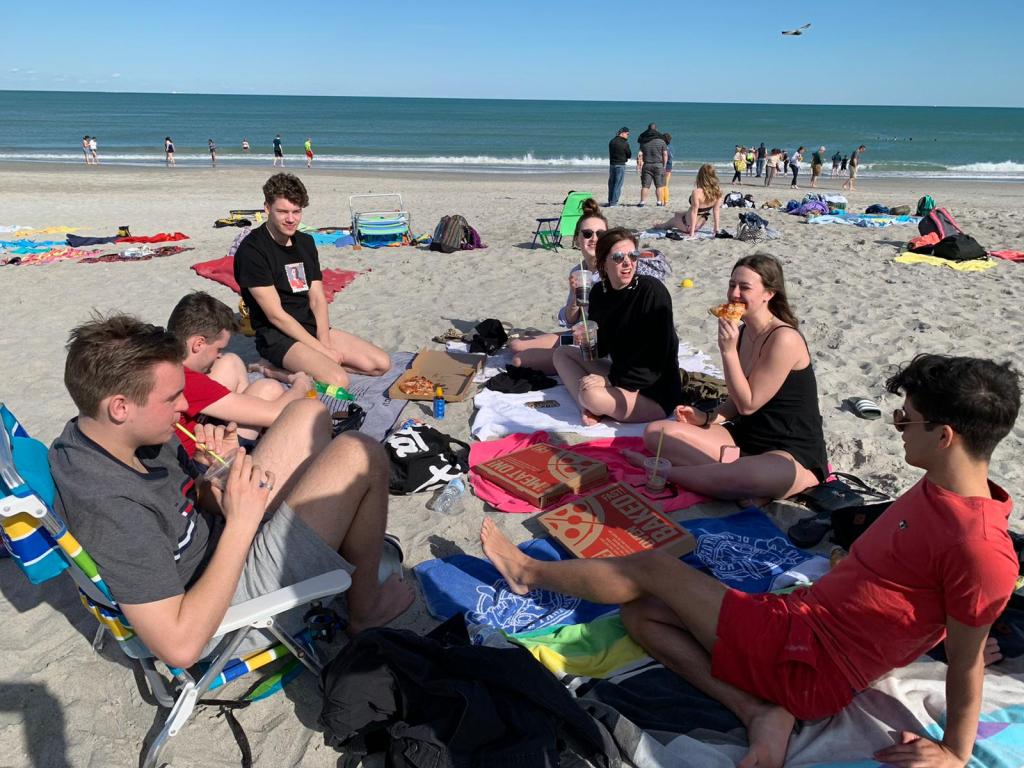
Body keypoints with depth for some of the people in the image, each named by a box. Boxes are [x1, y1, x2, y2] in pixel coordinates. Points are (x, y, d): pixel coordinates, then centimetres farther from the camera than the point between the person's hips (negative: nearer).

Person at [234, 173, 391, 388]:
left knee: (382, 364, -4)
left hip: (313, 329, 8)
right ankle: (279, 370, -7)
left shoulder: (306, 242, 11)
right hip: (277, 336, -8)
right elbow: (276, 315, -16)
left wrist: (325, 343, -11)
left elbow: (318, 299, 7)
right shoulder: (251, 251, -12)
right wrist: (322, 350, -17)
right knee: (337, 381, -31)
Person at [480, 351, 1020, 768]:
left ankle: (529, 572, 20)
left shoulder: (980, 551, -24)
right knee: (639, 614, 5)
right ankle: (759, 713, -5)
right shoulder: (939, 489, 3)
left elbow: (967, 659, -13)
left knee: (651, 568, -2)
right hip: (799, 617, 9)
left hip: (807, 666, -9)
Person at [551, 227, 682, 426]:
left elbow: (657, 359, -21)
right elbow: (601, 349, 9)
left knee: (593, 396, -34)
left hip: (656, 394, -8)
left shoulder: (652, 290, -19)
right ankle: (588, 407, -11)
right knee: (562, 353, 8)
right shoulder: (599, 292, 1)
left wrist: (610, 380, -22)